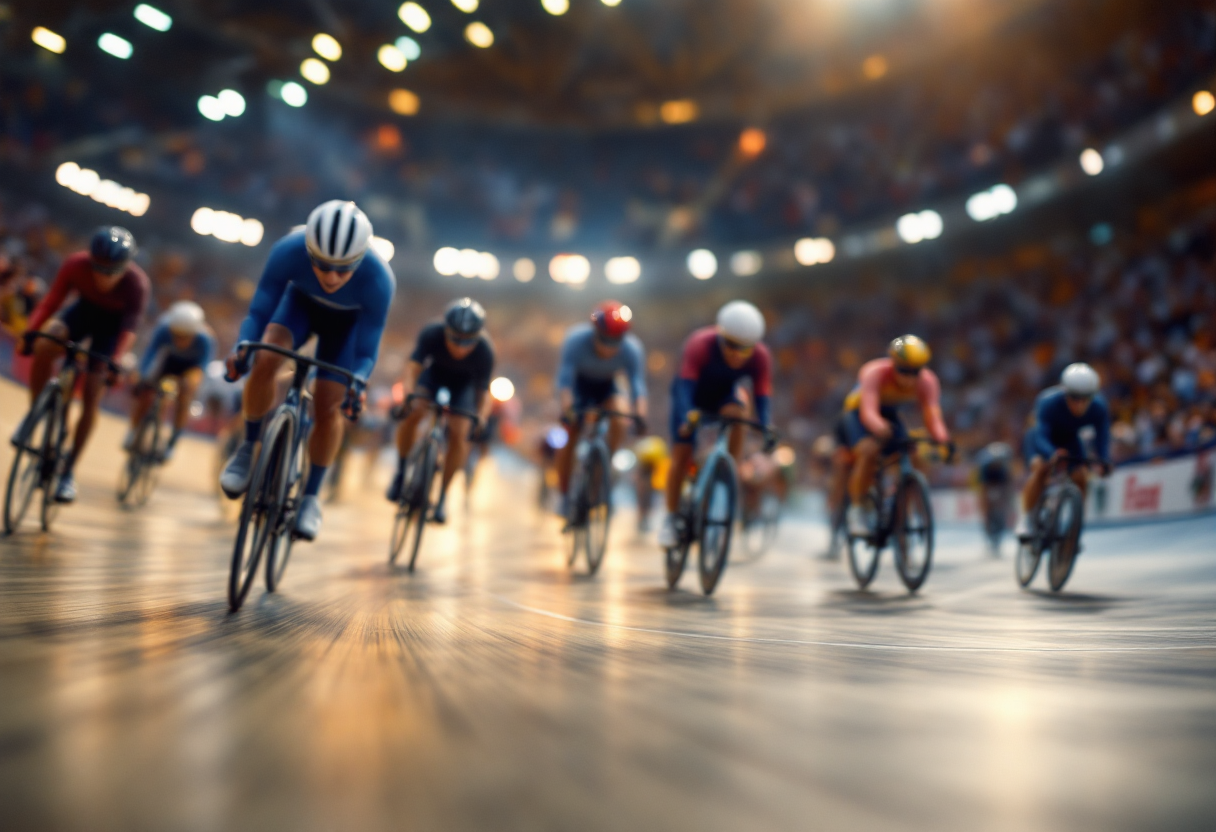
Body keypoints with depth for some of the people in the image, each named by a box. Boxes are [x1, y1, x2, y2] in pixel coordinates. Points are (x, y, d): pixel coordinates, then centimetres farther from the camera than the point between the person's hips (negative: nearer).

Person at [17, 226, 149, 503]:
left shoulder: (138, 285, -31)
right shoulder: (76, 264, -26)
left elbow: (129, 329, -36)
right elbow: (52, 300, -26)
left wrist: (114, 363, -51)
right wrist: (30, 331, -41)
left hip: (112, 324, -2)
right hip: (84, 311, 2)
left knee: (91, 395, -9)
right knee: (43, 348, -29)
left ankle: (68, 471, 3)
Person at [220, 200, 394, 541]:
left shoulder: (379, 280, -39)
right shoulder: (288, 251, -37)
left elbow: (366, 352, -29)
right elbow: (258, 313, -27)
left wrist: (357, 384, -48)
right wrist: (242, 349, -45)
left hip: (348, 321, -1)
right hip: (301, 302, 1)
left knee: (327, 408, -10)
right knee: (264, 360, -27)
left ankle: (311, 495, 12)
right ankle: (248, 448, -2)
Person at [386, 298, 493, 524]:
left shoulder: (485, 352, -34)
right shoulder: (431, 334, -35)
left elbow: (484, 391, -28)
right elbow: (412, 368, -37)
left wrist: (481, 419, -46)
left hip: (464, 382, 0)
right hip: (434, 372, 1)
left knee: (459, 433, -17)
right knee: (411, 414, -24)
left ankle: (442, 497, 0)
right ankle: (401, 473, 1)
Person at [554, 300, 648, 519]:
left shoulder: (632, 349, -31)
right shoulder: (576, 339, -35)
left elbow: (638, 384, -37)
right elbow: (564, 378, -39)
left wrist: (640, 415, -53)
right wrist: (567, 409, -54)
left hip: (605, 386, 1)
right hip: (578, 382, -1)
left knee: (620, 422, -27)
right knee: (569, 437, -7)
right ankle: (565, 496, 10)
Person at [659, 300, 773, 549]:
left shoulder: (761, 357, -27)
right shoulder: (700, 344, -36)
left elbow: (762, 397, -28)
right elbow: (685, 385, -41)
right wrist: (687, 416, -57)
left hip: (722, 396, 2)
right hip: (692, 396, -2)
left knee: (736, 414, -33)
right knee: (681, 455, -10)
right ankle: (672, 517, 7)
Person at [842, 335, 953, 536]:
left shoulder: (928, 381, -21)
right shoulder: (875, 372, -33)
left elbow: (933, 416, -31)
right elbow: (868, 411, -45)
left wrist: (944, 440, -51)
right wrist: (882, 429, -66)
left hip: (890, 417, 5)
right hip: (858, 413, -4)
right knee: (869, 451, -33)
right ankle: (856, 509, -18)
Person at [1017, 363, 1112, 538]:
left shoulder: (1099, 407, -27)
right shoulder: (1048, 402, -37)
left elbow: (1102, 437, -26)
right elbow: (1040, 436, -44)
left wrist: (1104, 461, -46)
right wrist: (1052, 454, -64)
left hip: (1069, 440, 3)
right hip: (1043, 438, -3)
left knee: (1081, 477, -17)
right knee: (1040, 467, -30)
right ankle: (1025, 519, -19)